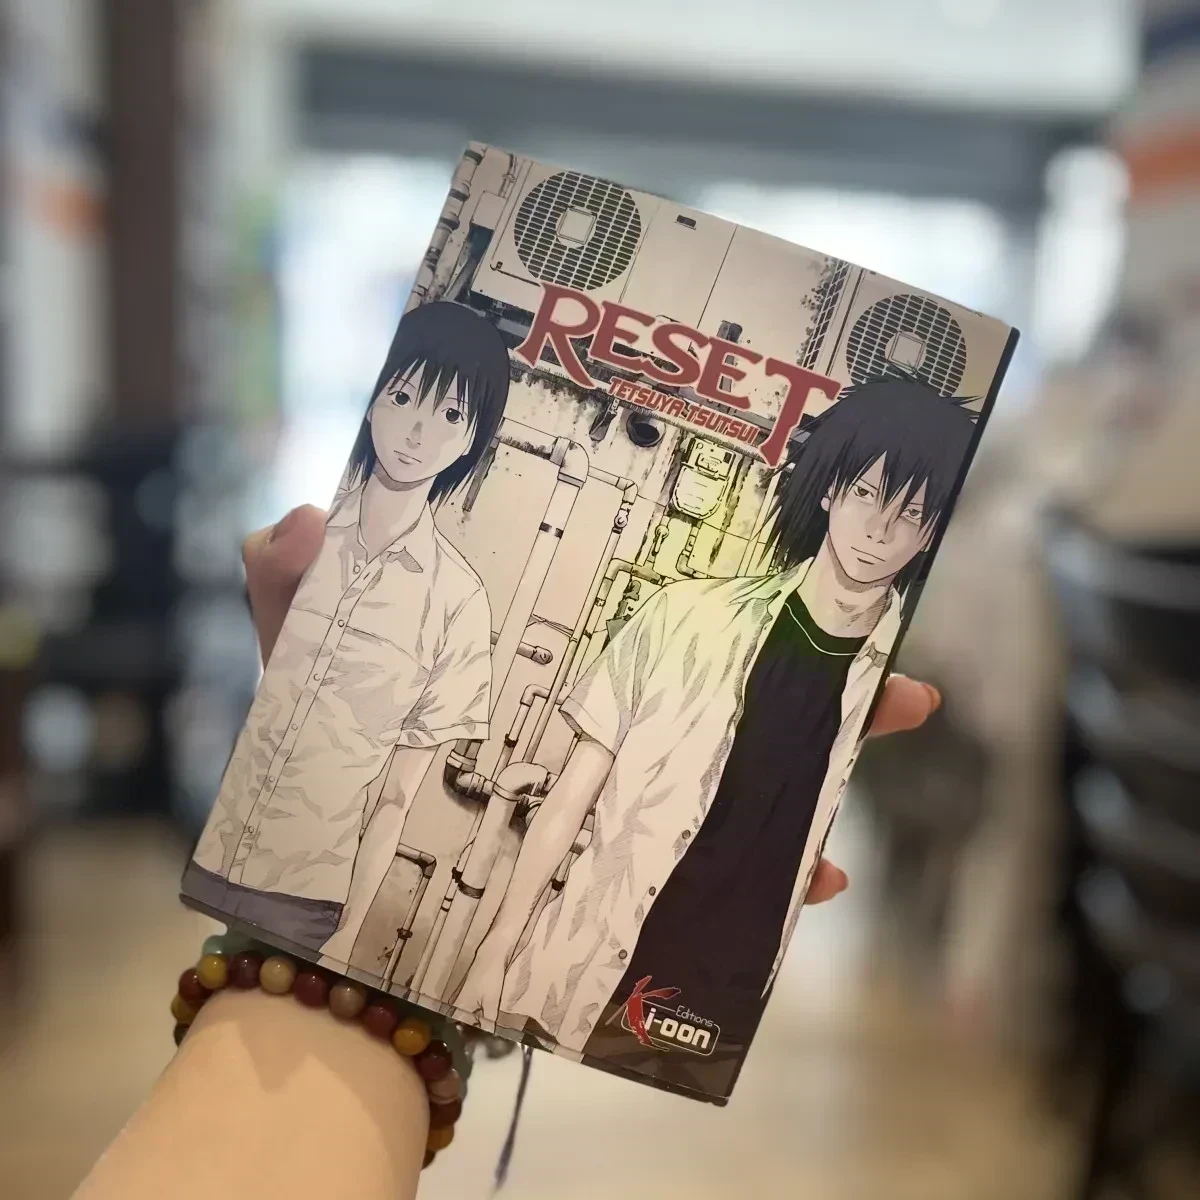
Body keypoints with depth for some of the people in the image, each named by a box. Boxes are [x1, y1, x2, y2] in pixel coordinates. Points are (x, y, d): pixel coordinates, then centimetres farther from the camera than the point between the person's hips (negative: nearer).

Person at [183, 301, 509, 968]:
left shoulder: (458, 599, -7)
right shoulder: (278, 522, -5)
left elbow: (398, 792, -1)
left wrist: (347, 934, 2)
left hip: (297, 908, 0)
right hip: (182, 862, 1)